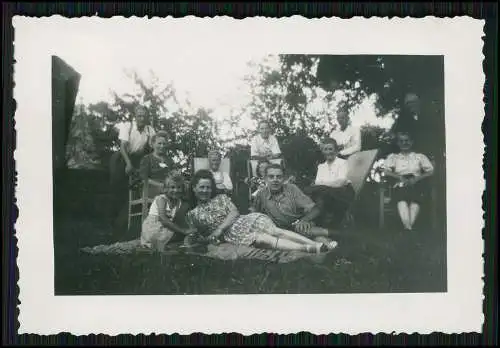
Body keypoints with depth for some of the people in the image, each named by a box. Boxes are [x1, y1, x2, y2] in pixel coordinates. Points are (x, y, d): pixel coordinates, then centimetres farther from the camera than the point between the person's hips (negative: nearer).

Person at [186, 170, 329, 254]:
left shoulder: (221, 197, 17)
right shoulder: (192, 214, 17)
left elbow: (234, 212, 2)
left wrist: (219, 229, -9)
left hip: (246, 220, 2)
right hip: (232, 234, -2)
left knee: (276, 231, -26)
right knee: (264, 239, -29)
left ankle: (317, 244, -41)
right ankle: (309, 249, -47)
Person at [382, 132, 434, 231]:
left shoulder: (420, 156, 22)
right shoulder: (393, 157, 24)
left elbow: (430, 171, 10)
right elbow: (386, 171, 9)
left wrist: (416, 178, -8)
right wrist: (400, 177, -10)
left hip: (416, 184, 0)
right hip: (400, 185, 0)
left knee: (415, 199, -35)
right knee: (402, 200, -35)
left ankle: (407, 228, -47)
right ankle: (408, 228, -53)